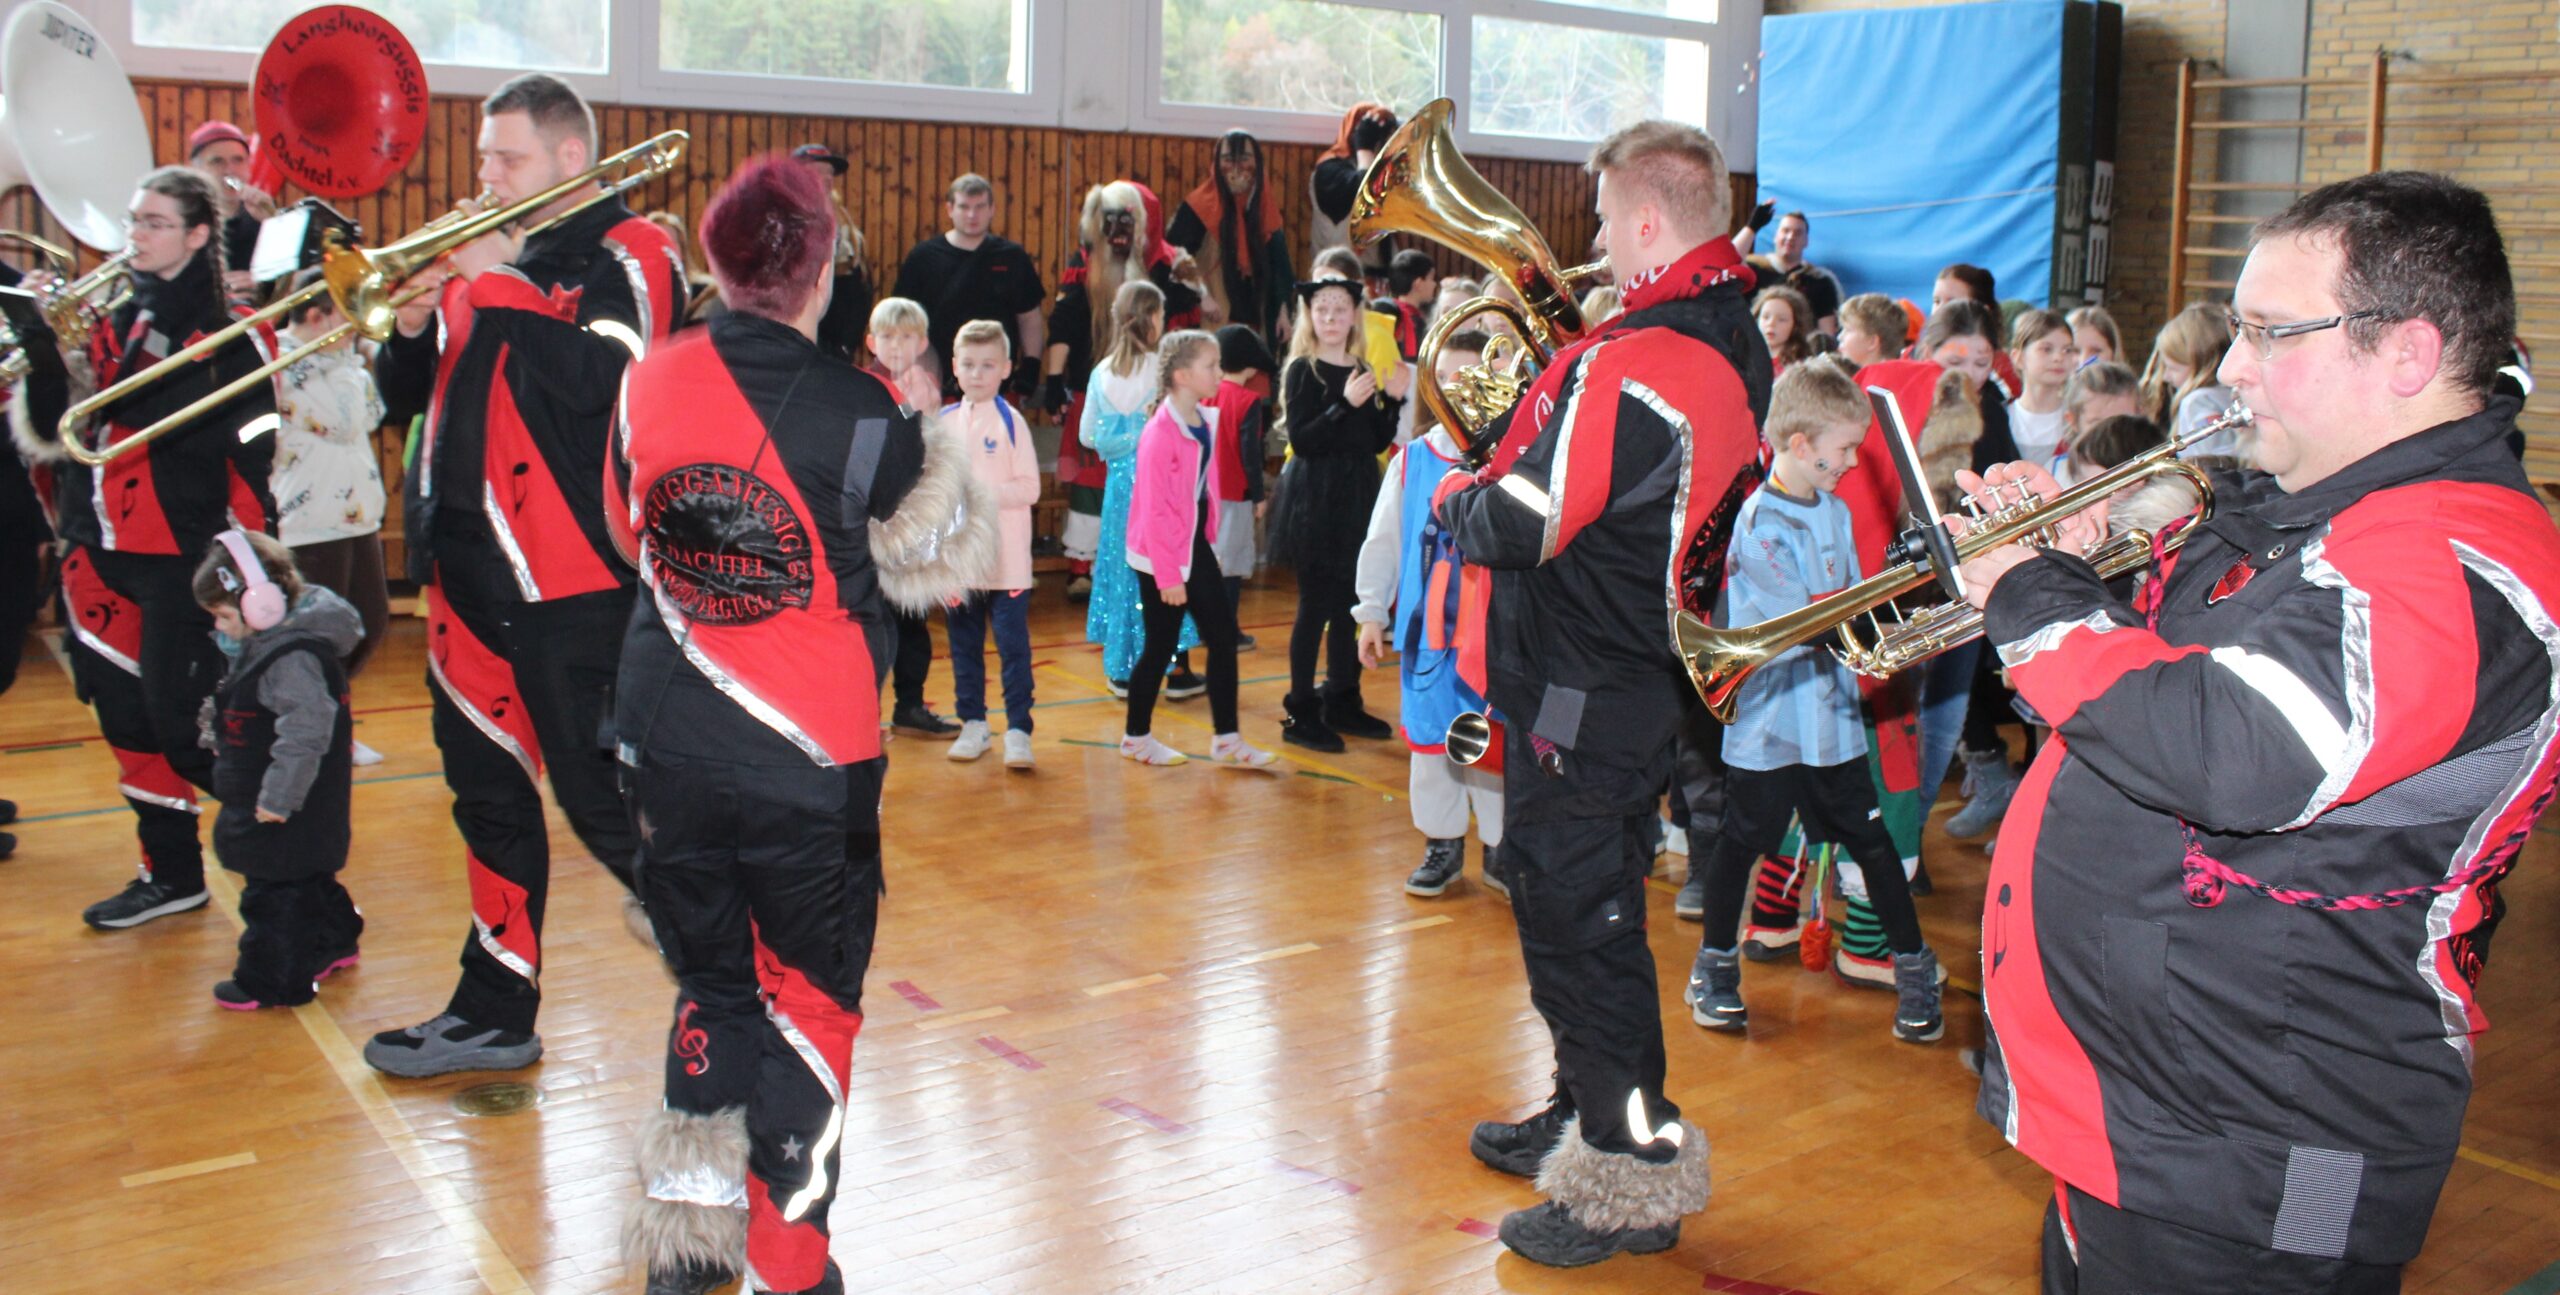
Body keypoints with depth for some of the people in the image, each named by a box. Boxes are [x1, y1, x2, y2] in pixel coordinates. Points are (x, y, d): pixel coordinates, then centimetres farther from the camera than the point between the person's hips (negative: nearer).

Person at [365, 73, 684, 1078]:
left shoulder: (624, 255, -5)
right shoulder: (482, 253, 16)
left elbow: (597, 376, -24)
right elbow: (406, 398, 16)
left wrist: (496, 284, -16)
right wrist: (412, 325, -3)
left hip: (571, 574, -8)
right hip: (469, 567, 8)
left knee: (599, 792, -6)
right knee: (489, 794, 14)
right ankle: (495, 1012, 26)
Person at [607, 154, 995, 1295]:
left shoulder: (647, 387, -3)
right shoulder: (862, 417, -14)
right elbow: (942, 558, -2)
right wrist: (935, 452, 12)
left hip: (666, 749, 4)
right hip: (808, 761, -4)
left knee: (710, 984, 20)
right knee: (809, 999, 12)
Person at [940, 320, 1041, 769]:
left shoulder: (1011, 421, -6)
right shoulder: (944, 422, 6)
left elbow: (1029, 488, -10)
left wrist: (983, 495, -20)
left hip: (1006, 559, -4)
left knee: (1013, 646, 0)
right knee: (963, 646, 13)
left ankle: (1018, 730, 5)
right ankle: (972, 723, 25)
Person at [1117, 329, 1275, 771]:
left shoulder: (1206, 421, 5)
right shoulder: (1161, 432, -19)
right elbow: (1154, 510, -18)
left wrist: (1211, 542, 11)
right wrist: (1168, 575, -17)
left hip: (1197, 545, 8)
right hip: (1162, 554, -8)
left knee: (1223, 636, 7)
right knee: (1161, 646, 3)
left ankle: (1226, 741, 14)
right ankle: (1136, 736, 21)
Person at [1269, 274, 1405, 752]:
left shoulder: (1364, 370, 10)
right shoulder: (1302, 370, -7)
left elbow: (1378, 444, 10)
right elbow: (1300, 441, -17)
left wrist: (1393, 400, -3)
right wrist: (1345, 404, -25)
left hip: (1356, 497, 6)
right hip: (1315, 500, -6)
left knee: (1348, 605, 12)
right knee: (1315, 606, -3)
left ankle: (1342, 701, 24)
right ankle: (1301, 713, 5)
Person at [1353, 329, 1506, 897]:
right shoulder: (1412, 459, 5)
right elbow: (1382, 541, 9)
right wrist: (1372, 613, 8)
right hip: (1425, 626, 3)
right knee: (1429, 736, 11)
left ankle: (1501, 846, 20)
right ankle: (1442, 844, 26)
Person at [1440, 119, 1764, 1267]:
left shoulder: (1633, 366, -25)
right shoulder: (1737, 353, 8)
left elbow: (1517, 528, -25)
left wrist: (1456, 495, -5)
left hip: (1579, 697, -10)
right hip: (1647, 683, 10)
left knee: (1577, 923, 1)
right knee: (1578, 910, 22)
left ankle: (1636, 1176, 13)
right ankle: (1585, 1118, 38)